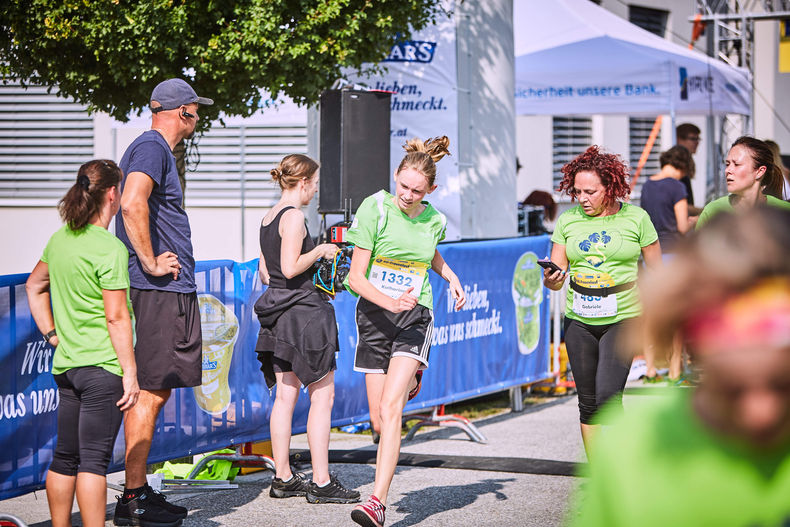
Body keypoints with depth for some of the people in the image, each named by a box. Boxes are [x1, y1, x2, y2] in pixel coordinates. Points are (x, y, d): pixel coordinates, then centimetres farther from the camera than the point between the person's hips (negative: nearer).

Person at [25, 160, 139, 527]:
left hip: (65, 364, 7)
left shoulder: (59, 239, 9)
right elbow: (117, 317, -15)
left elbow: (35, 286, 24)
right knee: (94, 459, -7)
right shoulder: (109, 249, -14)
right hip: (102, 365, -7)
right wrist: (130, 372, -12)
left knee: (64, 458, 13)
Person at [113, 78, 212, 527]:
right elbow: (133, 205, -28)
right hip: (161, 290, -10)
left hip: (173, 291, 10)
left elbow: (141, 207, 31)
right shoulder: (151, 148, -11)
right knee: (150, 393, -8)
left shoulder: (157, 149, 21)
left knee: (157, 392, 12)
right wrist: (150, 263, -21)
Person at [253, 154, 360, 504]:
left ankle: (283, 479, 13)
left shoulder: (268, 218, 13)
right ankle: (321, 482, -4)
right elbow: (290, 268, -21)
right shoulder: (294, 216, -14)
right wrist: (320, 251, -7)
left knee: (285, 396, 11)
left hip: (278, 313, 9)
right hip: (303, 311, -9)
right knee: (322, 396, -4)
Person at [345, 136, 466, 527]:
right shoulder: (375, 209, -9)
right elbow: (356, 278, -11)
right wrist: (390, 302, -27)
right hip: (374, 316, 0)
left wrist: (451, 278, 12)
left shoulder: (434, 221, 2)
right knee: (378, 422, 4)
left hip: (415, 317, 0)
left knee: (390, 410, -19)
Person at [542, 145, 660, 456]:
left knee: (608, 395, -17)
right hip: (579, 321, 3)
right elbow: (556, 275, 6)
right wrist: (551, 281, -17)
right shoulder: (568, 221, 4)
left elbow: (657, 272, 5)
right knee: (588, 402, 7)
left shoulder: (635, 218, -2)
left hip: (622, 319, -3)